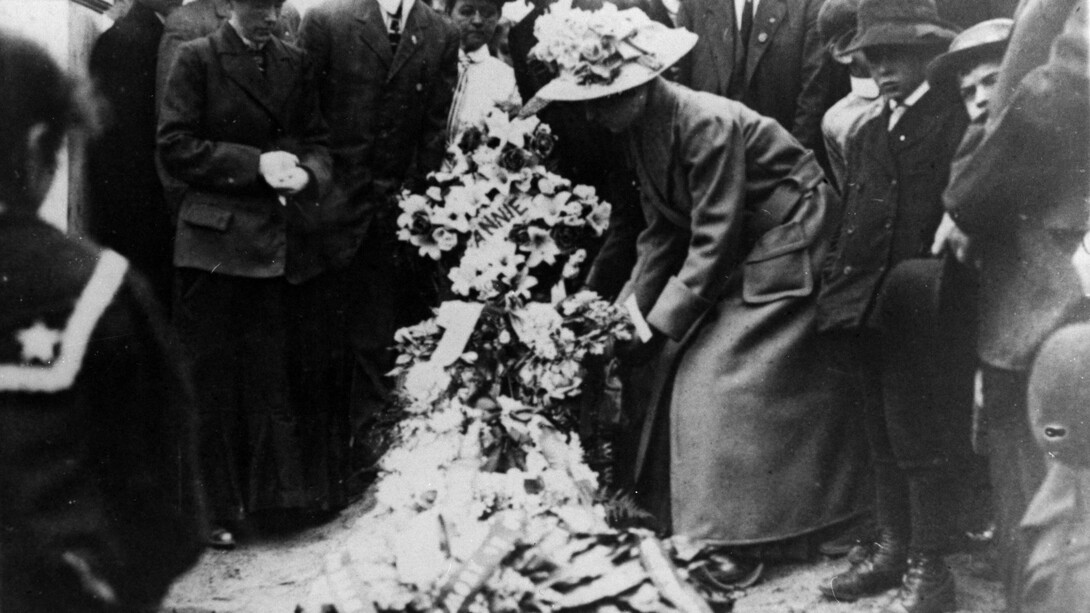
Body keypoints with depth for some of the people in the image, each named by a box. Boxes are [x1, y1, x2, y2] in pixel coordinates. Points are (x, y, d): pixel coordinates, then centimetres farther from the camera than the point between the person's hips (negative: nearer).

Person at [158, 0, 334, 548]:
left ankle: (276, 492, 16)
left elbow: (317, 142, 15)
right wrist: (254, 163, -13)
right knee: (213, 380, 1)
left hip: (285, 243, 4)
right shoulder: (197, 59, 0)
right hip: (218, 240, -3)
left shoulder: (295, 65, 13)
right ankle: (216, 509, 11)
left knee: (277, 375, 5)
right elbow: (175, 147, -5)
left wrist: (309, 171, -8)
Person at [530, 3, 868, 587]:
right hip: (726, 249, 8)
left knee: (722, 379, -9)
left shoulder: (707, 124, -29)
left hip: (781, 245, -8)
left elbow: (713, 239, -25)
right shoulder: (639, 128, -3)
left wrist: (664, 319, -19)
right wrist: (632, 303, -7)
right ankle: (683, 512, 17)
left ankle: (736, 536, 3)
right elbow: (662, 229, 3)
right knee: (671, 369, 6)